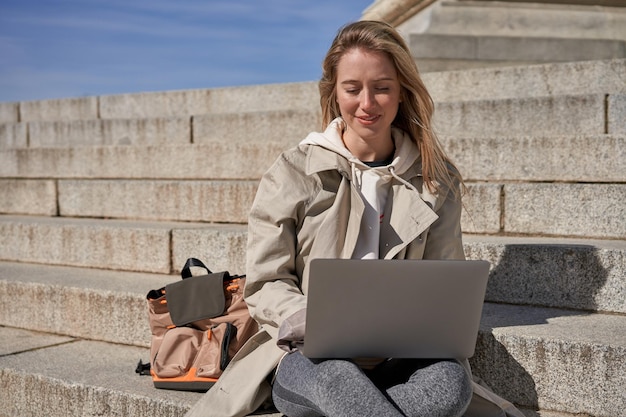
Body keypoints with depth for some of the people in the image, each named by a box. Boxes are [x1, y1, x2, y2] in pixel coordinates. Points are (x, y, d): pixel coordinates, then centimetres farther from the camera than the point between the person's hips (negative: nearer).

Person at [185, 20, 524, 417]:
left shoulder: (438, 180, 11)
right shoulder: (294, 172, 4)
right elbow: (265, 283, 2)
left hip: (396, 357, 3)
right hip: (304, 357, -2)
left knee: (451, 379, -33)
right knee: (335, 377, -39)